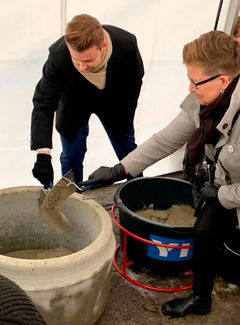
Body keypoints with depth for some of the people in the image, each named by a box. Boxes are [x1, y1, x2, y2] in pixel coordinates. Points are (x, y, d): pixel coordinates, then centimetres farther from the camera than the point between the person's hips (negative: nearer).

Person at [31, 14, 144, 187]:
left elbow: (134, 82, -12)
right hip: (74, 105, -1)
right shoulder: (58, 55, -37)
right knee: (71, 155, 4)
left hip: (114, 101, 1)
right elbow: (43, 104, -30)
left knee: (128, 150, 13)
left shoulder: (127, 45, -35)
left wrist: (124, 120, -6)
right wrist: (43, 153, -40)